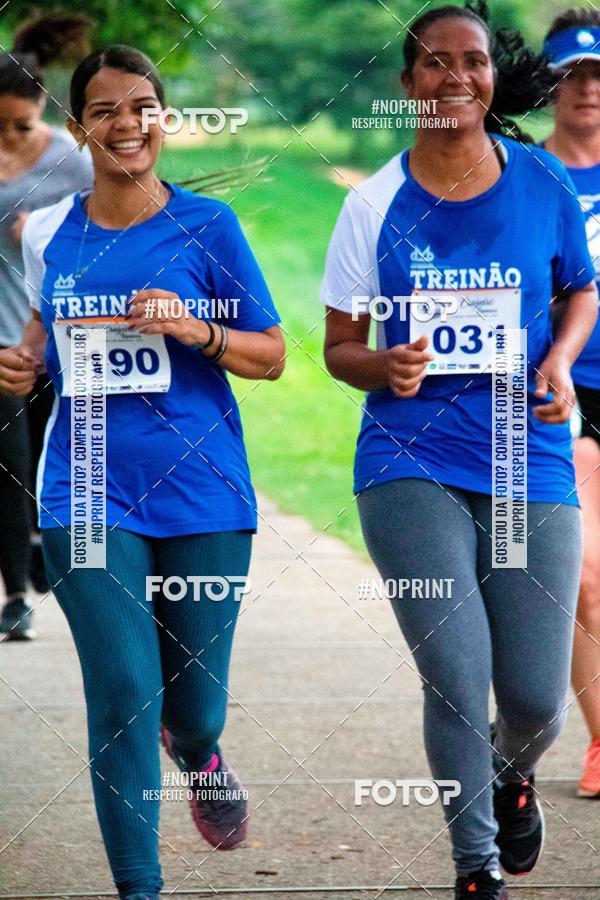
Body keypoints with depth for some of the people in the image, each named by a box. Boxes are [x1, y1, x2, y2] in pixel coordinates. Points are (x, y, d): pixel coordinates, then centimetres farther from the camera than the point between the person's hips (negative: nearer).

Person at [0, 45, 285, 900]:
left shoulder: (206, 226, -2)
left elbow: (271, 356, 1)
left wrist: (194, 330, -18)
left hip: (201, 489, -1)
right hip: (90, 495, 1)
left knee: (192, 702, 6)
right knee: (124, 698, -10)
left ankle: (199, 753, 45)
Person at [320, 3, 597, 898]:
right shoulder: (377, 203, -1)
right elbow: (338, 346, 6)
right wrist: (383, 365, -17)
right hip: (412, 463, -1)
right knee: (457, 683, -12)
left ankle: (513, 773, 38)